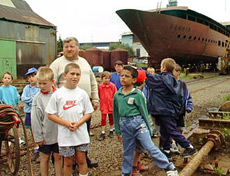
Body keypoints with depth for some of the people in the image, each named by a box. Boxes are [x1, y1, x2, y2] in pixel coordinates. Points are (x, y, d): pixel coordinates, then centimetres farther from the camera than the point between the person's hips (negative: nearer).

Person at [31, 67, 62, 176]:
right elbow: (35, 119, -7)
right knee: (45, 158, 14)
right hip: (45, 135, -1)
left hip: (58, 133, 1)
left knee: (58, 157, 13)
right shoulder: (38, 98, -10)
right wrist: (38, 137, -6)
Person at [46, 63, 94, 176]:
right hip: (65, 134, -1)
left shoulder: (82, 93, -1)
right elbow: (51, 114, -2)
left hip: (81, 134, 1)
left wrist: (78, 123, -13)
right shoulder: (57, 94, -5)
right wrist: (66, 123, -15)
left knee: (81, 160, 11)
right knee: (68, 162, 11)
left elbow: (88, 113, 4)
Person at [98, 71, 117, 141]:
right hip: (103, 105, 0)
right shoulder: (100, 86, -6)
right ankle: (102, 133, 9)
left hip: (111, 104, 0)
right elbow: (99, 95, 5)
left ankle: (111, 131, 29)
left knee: (111, 118, 13)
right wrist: (100, 101, 6)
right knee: (103, 119, 2)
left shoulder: (112, 85, -8)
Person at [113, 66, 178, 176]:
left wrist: (148, 128, 2)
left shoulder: (138, 94, -8)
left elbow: (144, 112, -2)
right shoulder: (117, 95, 4)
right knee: (127, 151, 16)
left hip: (138, 123, -4)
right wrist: (118, 130, 15)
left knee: (150, 147, -4)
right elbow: (116, 114, 12)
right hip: (125, 125, 4)